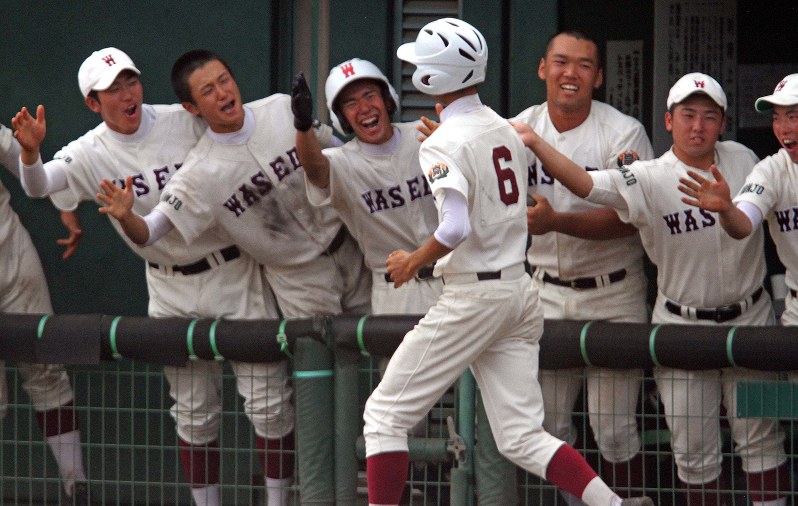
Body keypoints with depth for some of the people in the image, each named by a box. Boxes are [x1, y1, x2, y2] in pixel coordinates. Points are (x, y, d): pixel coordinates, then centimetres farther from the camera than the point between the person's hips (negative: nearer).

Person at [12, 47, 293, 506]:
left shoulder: (189, 123, -11)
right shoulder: (90, 155, -7)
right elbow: (39, 185, -23)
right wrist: (30, 151, -43)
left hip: (236, 274, -2)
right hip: (172, 292, 2)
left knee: (268, 404, -2)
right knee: (194, 414, 9)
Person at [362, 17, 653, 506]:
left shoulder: (444, 143, -14)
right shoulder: (505, 130, 10)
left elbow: (457, 227, -26)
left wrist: (414, 261, -11)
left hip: (473, 295, -8)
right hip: (521, 291, 8)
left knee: (386, 413, 4)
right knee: (522, 437, 6)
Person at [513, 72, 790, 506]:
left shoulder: (743, 160, 0)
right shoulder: (650, 180, -13)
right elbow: (588, 185, -29)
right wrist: (534, 143, -41)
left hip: (748, 319, 2)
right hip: (683, 325, -2)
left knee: (760, 440, 6)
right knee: (693, 450, 5)